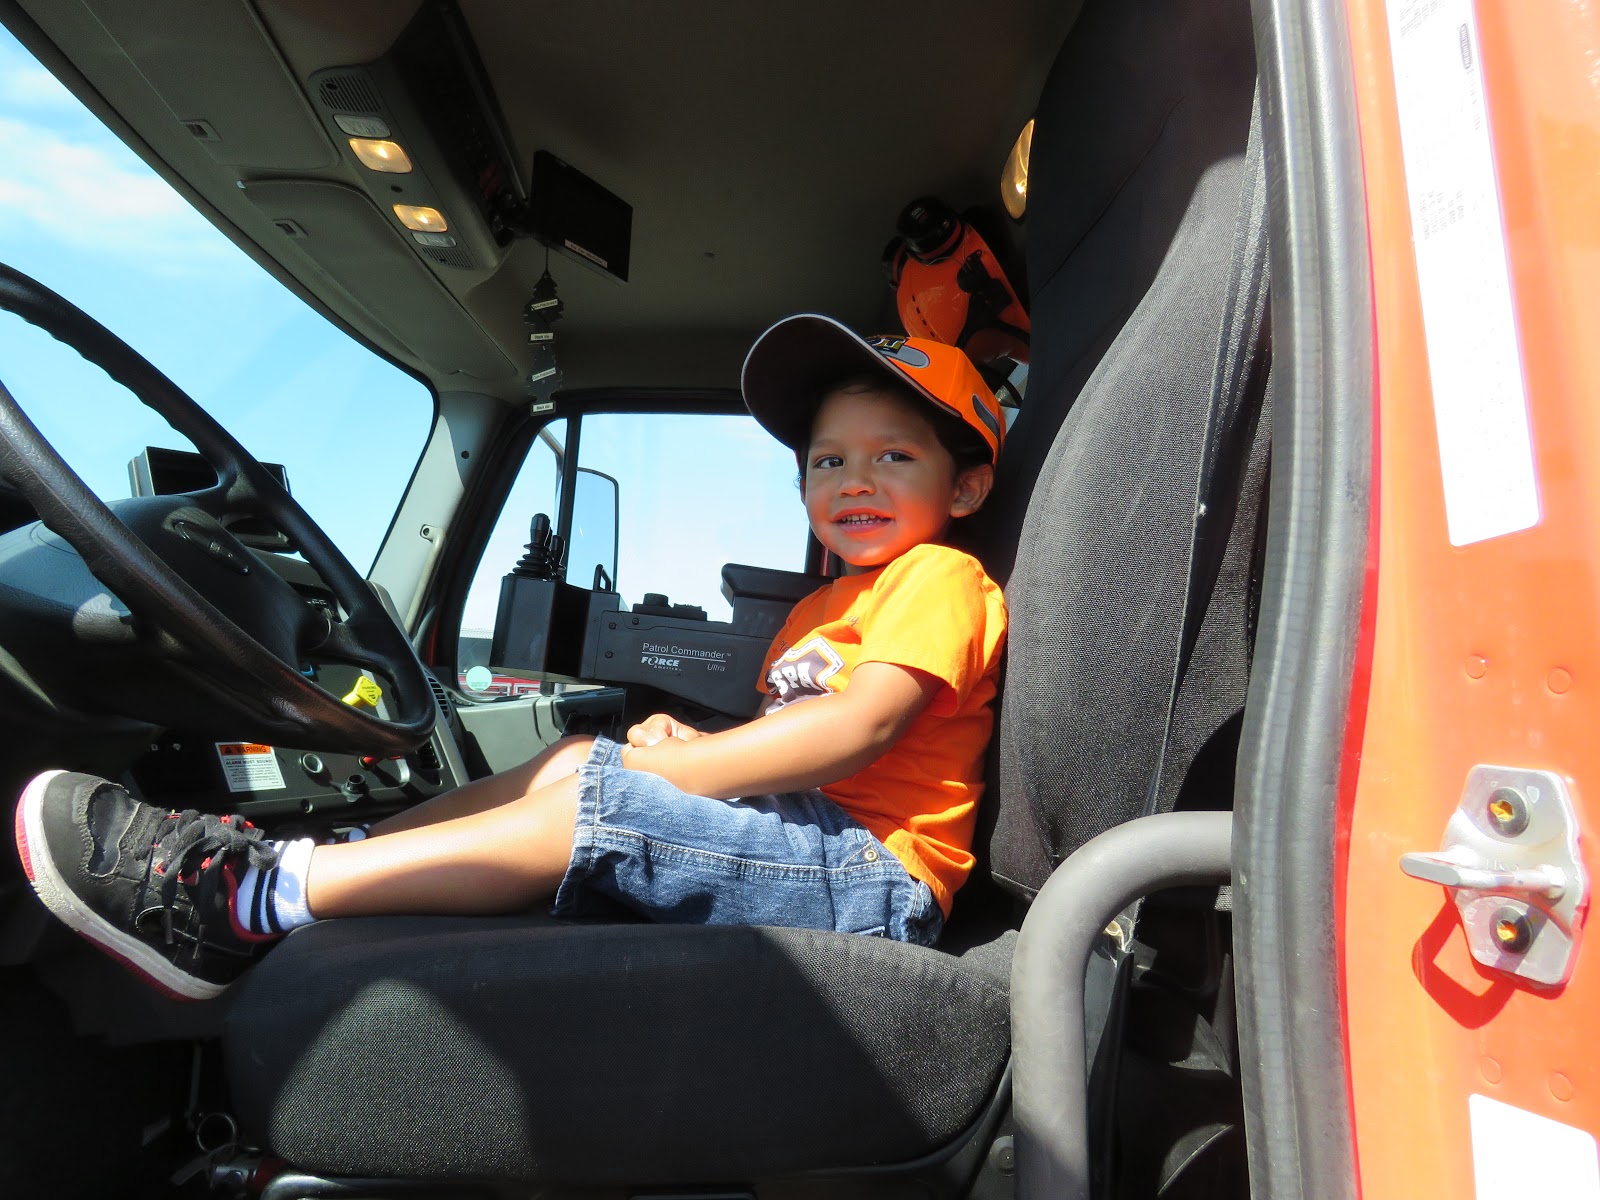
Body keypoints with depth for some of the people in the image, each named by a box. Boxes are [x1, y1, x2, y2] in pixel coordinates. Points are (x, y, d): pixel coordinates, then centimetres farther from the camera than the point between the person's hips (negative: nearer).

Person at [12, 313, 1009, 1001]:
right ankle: (309, 859, -2)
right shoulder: (818, 610, 25)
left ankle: (260, 901, -16)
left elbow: (857, 727, -20)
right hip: (801, 848, 8)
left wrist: (657, 768, -16)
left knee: (598, 790, -23)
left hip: (874, 876, -8)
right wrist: (686, 743, -2)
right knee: (578, 760, 0)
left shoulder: (940, 579, -4)